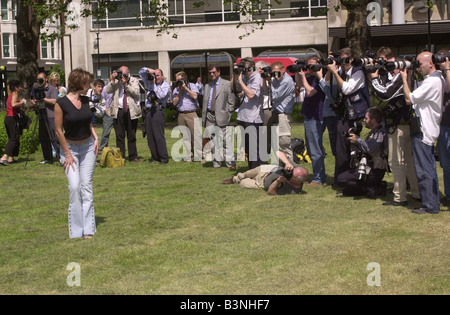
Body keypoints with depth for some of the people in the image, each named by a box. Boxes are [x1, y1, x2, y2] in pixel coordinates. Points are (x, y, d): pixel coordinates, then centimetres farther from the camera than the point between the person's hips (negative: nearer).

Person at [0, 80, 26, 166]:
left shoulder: (10, 95, 17)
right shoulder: (15, 94, -9)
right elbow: (13, 104, -27)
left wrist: (20, 102, 19)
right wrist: (21, 102, -14)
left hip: (7, 118, 9)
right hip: (13, 118, -9)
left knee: (12, 138, 14)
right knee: (14, 139, -10)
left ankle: (10, 158, 11)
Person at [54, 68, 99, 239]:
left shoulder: (85, 100, 2)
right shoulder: (61, 103, -15)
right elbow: (58, 130, -11)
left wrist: (96, 138, 3)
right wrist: (67, 154, -10)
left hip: (88, 147, 5)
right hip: (70, 147, -4)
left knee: (87, 185, 1)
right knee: (74, 185, -12)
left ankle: (88, 228, 6)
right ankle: (76, 229, 0)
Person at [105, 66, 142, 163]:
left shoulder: (134, 81, 5)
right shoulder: (115, 81, 6)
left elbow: (136, 92, -11)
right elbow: (108, 91, -5)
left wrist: (126, 84, -18)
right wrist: (112, 80, -13)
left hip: (131, 111, 0)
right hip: (118, 111, 0)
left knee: (132, 136, 7)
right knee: (119, 135, 2)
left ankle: (133, 156, 14)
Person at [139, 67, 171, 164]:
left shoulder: (166, 85, 7)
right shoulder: (150, 83, 22)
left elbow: (161, 95, -9)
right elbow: (141, 73, 25)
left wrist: (154, 84, -5)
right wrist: (148, 70, 6)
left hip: (157, 110, -6)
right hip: (148, 111, 6)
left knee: (159, 135, -12)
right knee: (150, 136, 3)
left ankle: (164, 158, -10)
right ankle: (155, 158, 7)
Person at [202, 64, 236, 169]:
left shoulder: (227, 84, 2)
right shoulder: (207, 86, 18)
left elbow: (231, 101, 0)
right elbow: (205, 103, 18)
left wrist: (228, 115, -6)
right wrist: (204, 117, 11)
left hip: (221, 116, -5)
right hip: (209, 116, 5)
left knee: (226, 141, -7)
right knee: (213, 141, 5)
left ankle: (230, 163, -3)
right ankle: (216, 162, 12)